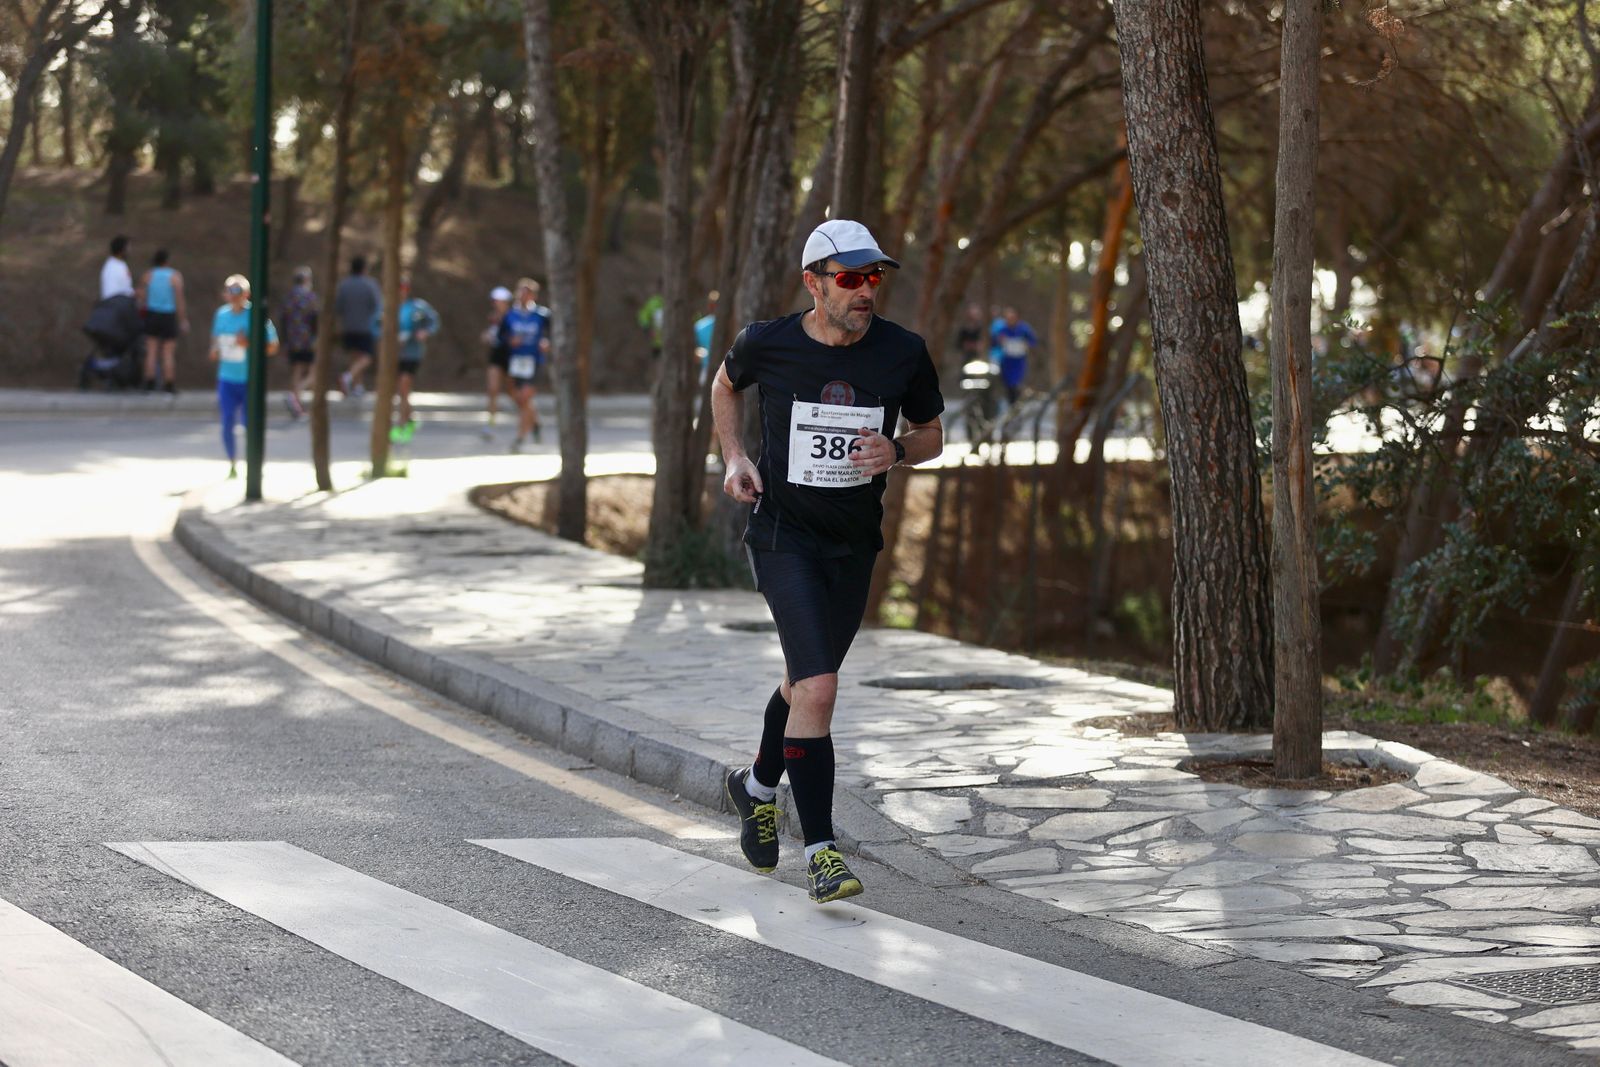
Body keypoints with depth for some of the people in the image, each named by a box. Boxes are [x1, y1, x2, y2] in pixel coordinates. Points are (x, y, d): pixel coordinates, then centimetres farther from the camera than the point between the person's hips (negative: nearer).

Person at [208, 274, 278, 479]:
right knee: (227, 423, 1)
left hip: (250, 380, -4)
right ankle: (232, 464, 18)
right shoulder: (221, 314, 6)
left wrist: (249, 344, -20)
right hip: (227, 378, 4)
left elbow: (272, 346, -7)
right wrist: (215, 350, 3)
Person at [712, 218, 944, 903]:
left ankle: (757, 786, 50)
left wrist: (897, 452, -14)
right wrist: (735, 458, 1)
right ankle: (820, 851, -13)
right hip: (783, 534, -4)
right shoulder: (767, 345, -10)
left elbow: (932, 435, 8)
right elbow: (726, 385, 14)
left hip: (855, 543, 4)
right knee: (819, 687, -19)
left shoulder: (903, 353, -7)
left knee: (806, 681, 20)